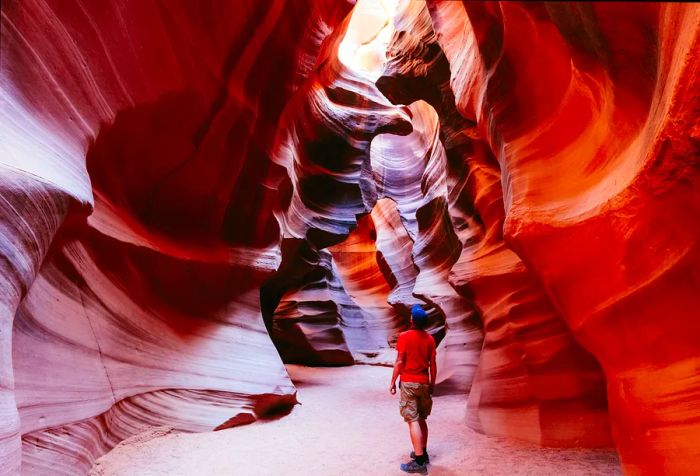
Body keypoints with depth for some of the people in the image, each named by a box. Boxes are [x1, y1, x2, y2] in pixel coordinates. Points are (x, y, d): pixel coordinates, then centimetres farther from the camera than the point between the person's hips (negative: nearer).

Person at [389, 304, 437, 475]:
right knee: (421, 419, 18)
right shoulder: (430, 339, 3)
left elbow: (399, 362, -12)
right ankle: (422, 453, 28)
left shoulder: (405, 336, -11)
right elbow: (433, 364, 6)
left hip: (408, 383, -5)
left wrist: (392, 382, -3)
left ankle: (419, 462, -6)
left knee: (413, 421, -5)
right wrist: (432, 383, 17)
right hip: (424, 383, 5)